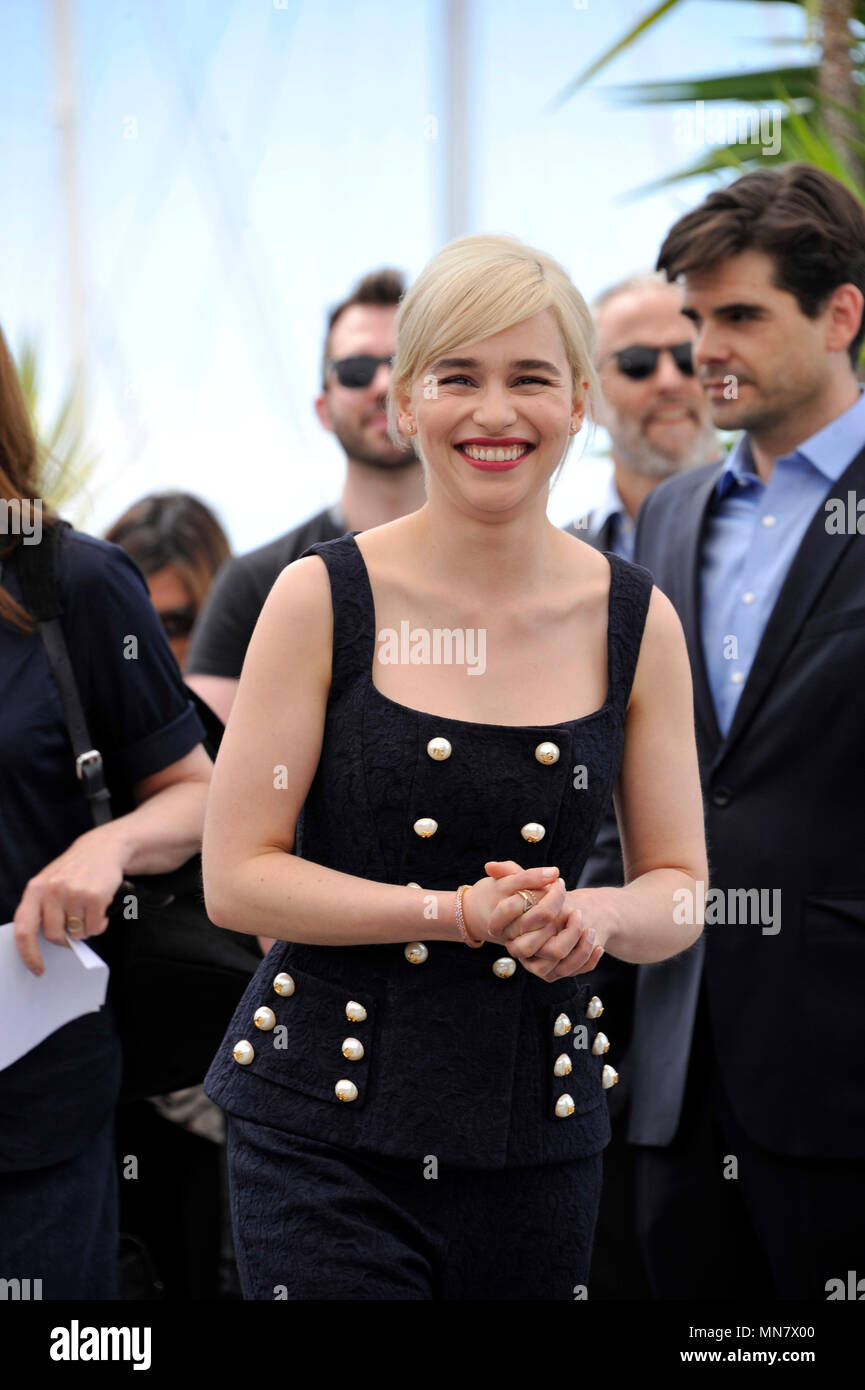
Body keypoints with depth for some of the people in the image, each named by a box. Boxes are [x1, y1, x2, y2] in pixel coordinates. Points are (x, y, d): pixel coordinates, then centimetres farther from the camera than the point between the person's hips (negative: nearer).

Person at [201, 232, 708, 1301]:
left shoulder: (636, 623, 3)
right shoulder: (321, 599, -5)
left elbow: (680, 887, 8)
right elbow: (236, 878, -7)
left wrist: (593, 916, -15)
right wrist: (461, 913, -18)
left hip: (540, 1132, 3)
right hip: (322, 1128, -3)